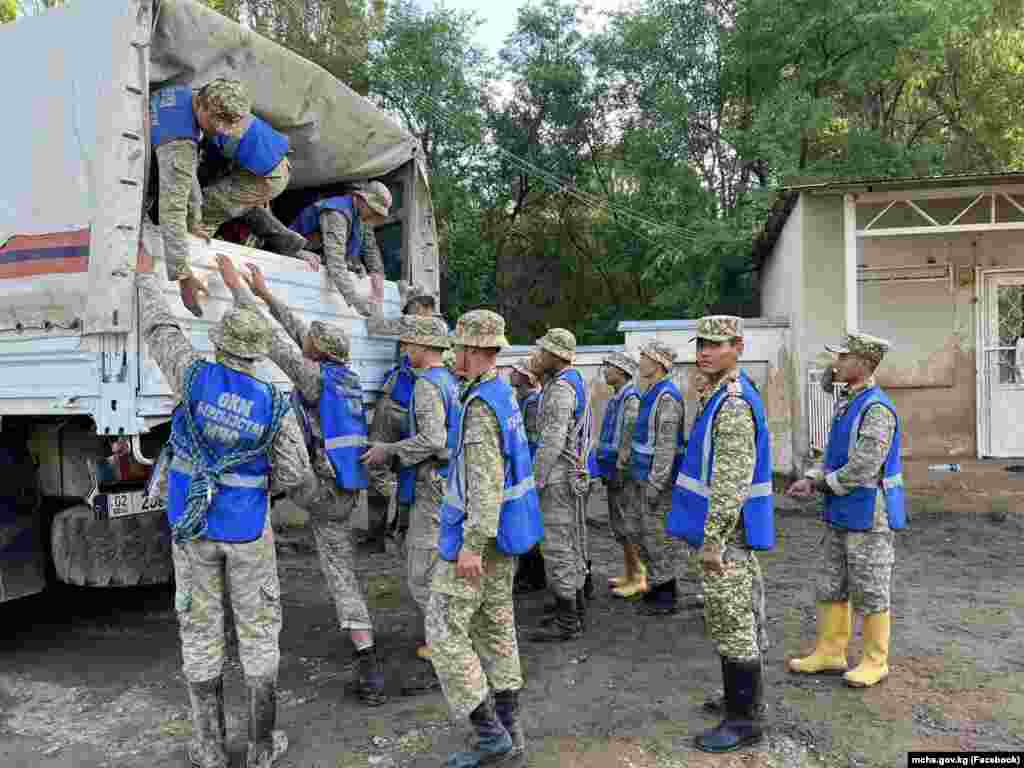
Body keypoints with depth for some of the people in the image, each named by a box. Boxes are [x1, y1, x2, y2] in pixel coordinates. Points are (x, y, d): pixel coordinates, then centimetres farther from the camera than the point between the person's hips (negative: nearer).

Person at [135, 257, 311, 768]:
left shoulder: (198, 376, -12)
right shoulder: (274, 406, -11)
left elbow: (159, 328, 3)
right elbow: (295, 473, -7)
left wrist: (146, 278, 20)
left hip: (193, 525, 1)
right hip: (247, 529, -1)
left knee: (201, 629, 11)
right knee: (258, 628, 10)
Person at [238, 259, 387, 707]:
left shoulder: (316, 377, -9)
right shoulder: (347, 376, 13)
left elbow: (272, 339, -10)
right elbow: (300, 335, 23)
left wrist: (236, 285, -1)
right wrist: (265, 293, 28)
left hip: (318, 490, -8)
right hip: (342, 496, 8)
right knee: (342, 577, 8)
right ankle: (370, 670, 6)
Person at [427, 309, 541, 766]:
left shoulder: (481, 405, -20)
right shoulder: (505, 394, 11)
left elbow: (486, 483, -26)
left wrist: (472, 544, -25)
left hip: (478, 532, -10)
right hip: (504, 531, 10)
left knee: (445, 630, -1)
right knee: (496, 626, 15)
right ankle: (510, 730, 24)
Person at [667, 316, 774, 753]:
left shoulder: (734, 402, -20)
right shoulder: (723, 396, 13)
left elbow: (732, 481, -25)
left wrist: (712, 539, -23)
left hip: (727, 529, -10)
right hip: (732, 528, 10)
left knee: (732, 623, -1)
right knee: (740, 620, 19)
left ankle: (743, 721, 10)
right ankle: (743, 698, 32)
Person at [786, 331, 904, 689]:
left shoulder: (877, 409, -20)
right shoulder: (847, 404, 10)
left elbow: (863, 469, -25)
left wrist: (822, 483, -10)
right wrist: (811, 479, -1)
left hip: (869, 515, -9)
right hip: (841, 515, 9)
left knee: (870, 592, 5)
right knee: (832, 587, 14)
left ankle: (875, 661, 20)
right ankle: (830, 652, 26)